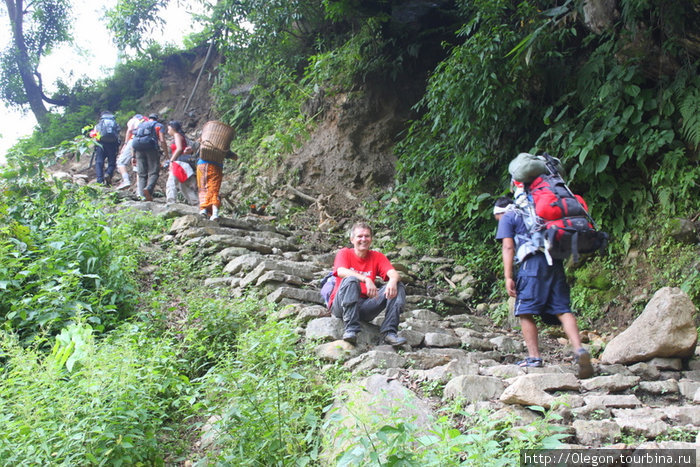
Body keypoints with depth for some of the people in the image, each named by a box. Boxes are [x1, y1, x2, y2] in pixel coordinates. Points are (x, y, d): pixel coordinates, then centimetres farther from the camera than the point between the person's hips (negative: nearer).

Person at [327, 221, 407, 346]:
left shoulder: (377, 257, 11)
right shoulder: (344, 253, 2)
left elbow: (394, 273, -6)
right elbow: (341, 272, -21)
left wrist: (393, 280, -32)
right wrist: (366, 279, -35)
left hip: (365, 307, 3)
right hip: (341, 306, -3)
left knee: (397, 286, -11)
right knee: (351, 280, -32)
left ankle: (390, 332, -24)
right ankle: (350, 330, -36)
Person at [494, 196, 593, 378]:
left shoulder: (507, 218, 14)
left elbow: (508, 247, 1)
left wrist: (508, 277, -4)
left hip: (534, 262, -6)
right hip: (556, 262, 6)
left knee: (526, 312, -1)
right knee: (563, 310, -1)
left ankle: (534, 357, -4)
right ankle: (579, 349, -18)